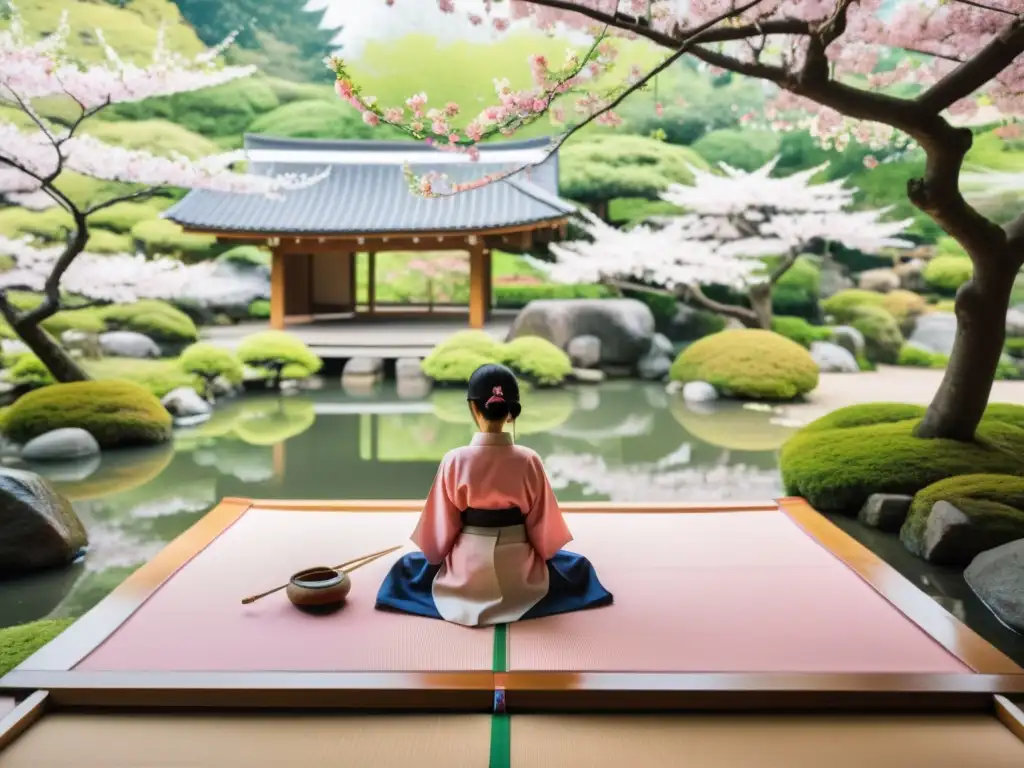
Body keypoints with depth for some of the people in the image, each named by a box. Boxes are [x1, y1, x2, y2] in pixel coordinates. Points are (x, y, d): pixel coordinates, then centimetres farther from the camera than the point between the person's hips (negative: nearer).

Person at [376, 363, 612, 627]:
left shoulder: (454, 461, -14)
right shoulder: (529, 461, -13)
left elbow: (441, 524, -5)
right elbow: (542, 523, -3)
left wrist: (437, 556, 16)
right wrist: (541, 554, 17)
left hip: (466, 569, 0)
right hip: (519, 571, 0)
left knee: (407, 565, 33)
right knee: (579, 566, 31)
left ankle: (466, 597, 16)